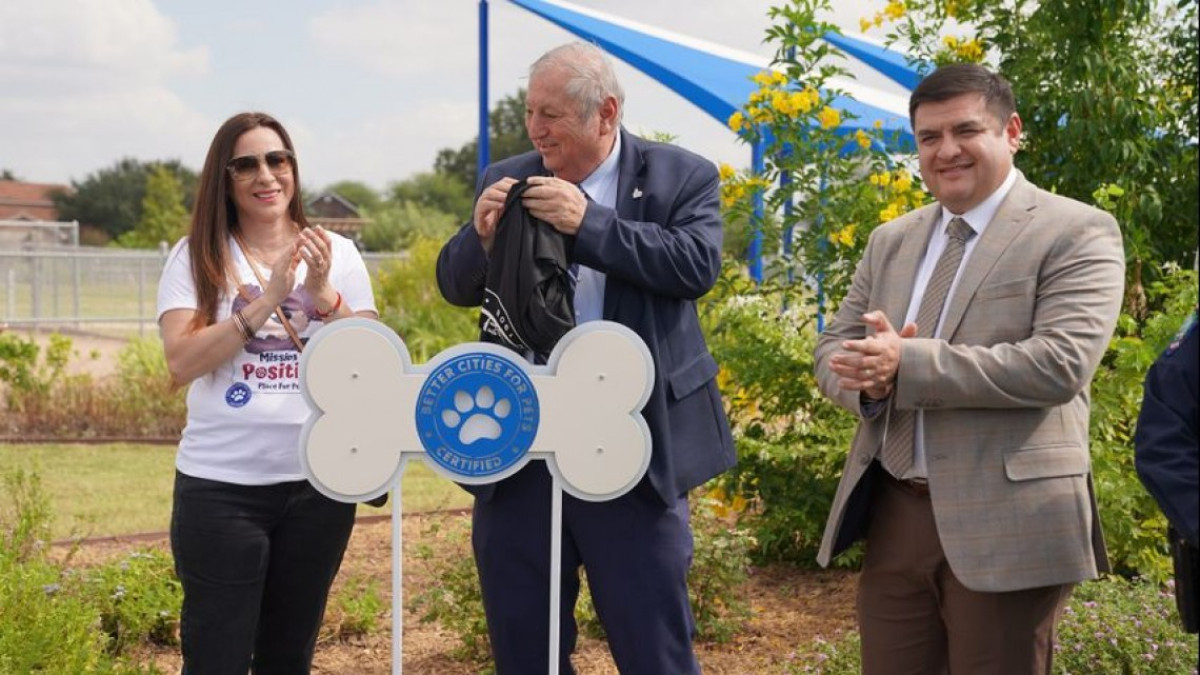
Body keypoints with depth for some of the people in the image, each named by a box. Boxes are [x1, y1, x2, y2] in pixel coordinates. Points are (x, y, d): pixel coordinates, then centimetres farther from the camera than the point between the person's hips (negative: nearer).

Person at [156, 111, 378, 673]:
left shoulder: (337, 253, 5)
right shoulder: (196, 257, -1)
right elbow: (181, 363, -13)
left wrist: (322, 295, -15)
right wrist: (267, 299, -18)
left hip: (320, 481, 2)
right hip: (221, 485, -2)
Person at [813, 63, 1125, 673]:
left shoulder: (1076, 232, -5)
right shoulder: (891, 241, 14)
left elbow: (1060, 363, -18)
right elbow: (833, 349, 12)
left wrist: (907, 365, -22)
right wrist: (870, 378, -13)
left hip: (1005, 523, -5)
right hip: (891, 514, 6)